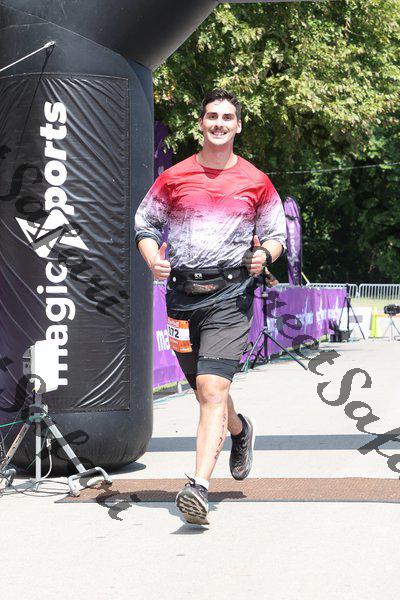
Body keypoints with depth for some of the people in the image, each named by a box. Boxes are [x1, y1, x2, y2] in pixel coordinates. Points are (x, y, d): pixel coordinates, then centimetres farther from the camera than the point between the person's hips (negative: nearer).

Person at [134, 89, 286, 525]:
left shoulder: (256, 182, 6)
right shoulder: (174, 177, 7)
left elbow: (277, 232, 14)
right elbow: (144, 224, 13)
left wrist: (264, 253, -8)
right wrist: (153, 259, -7)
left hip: (231, 296, -3)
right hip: (183, 294, 3)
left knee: (212, 390, -18)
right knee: (205, 392, 17)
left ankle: (199, 487, -22)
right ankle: (240, 432, 50)